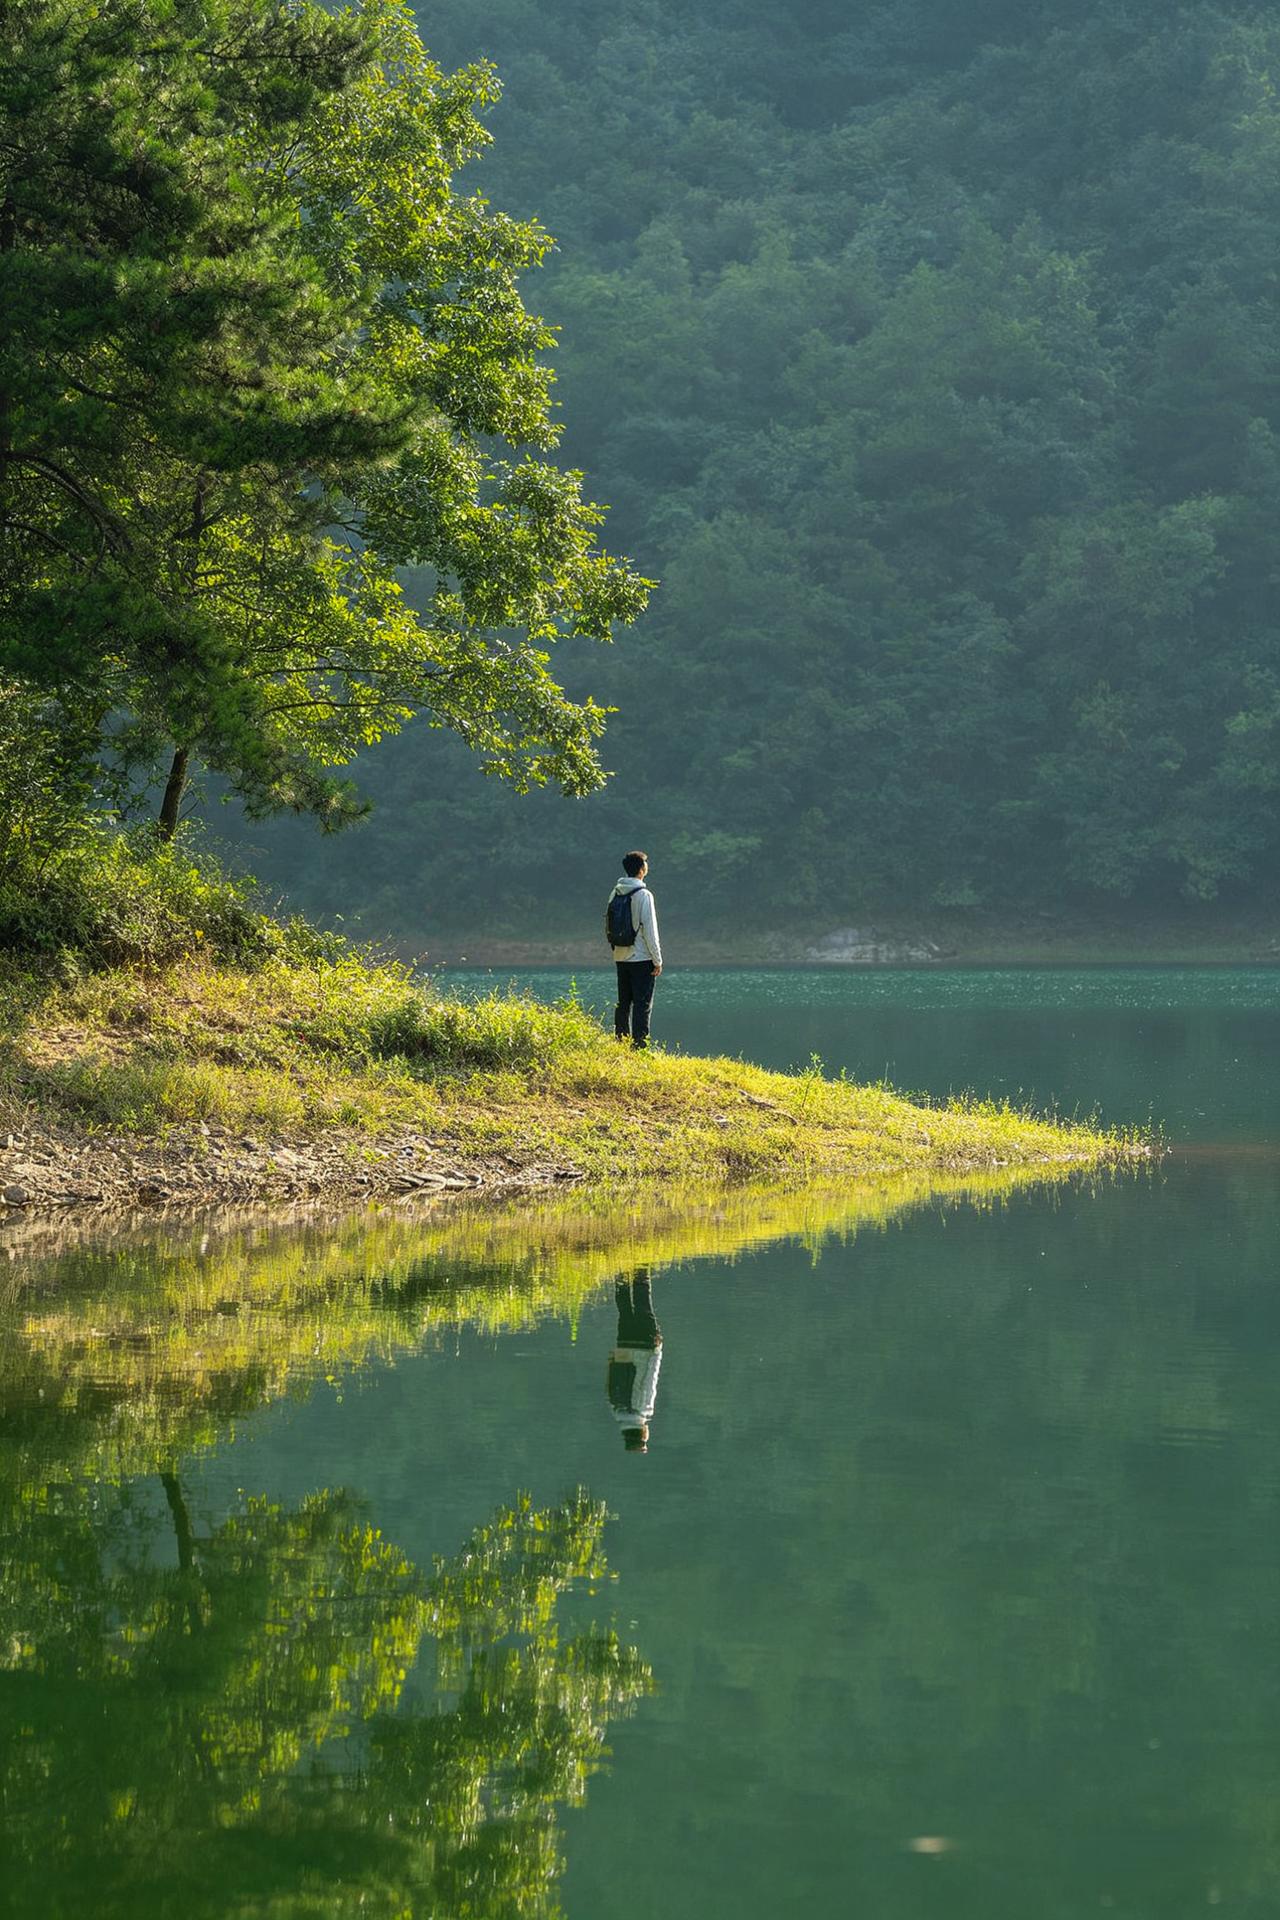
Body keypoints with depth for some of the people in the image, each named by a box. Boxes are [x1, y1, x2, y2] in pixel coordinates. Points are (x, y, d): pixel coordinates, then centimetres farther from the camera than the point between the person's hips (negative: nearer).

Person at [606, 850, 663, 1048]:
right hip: (641, 958, -6)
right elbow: (649, 930, -14)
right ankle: (639, 1045, -7)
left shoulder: (615, 894, 4)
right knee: (643, 1005, -3)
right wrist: (657, 960, -8)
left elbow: (608, 925, 10)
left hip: (621, 957, 6)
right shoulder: (643, 895, -14)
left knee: (623, 1004, 13)